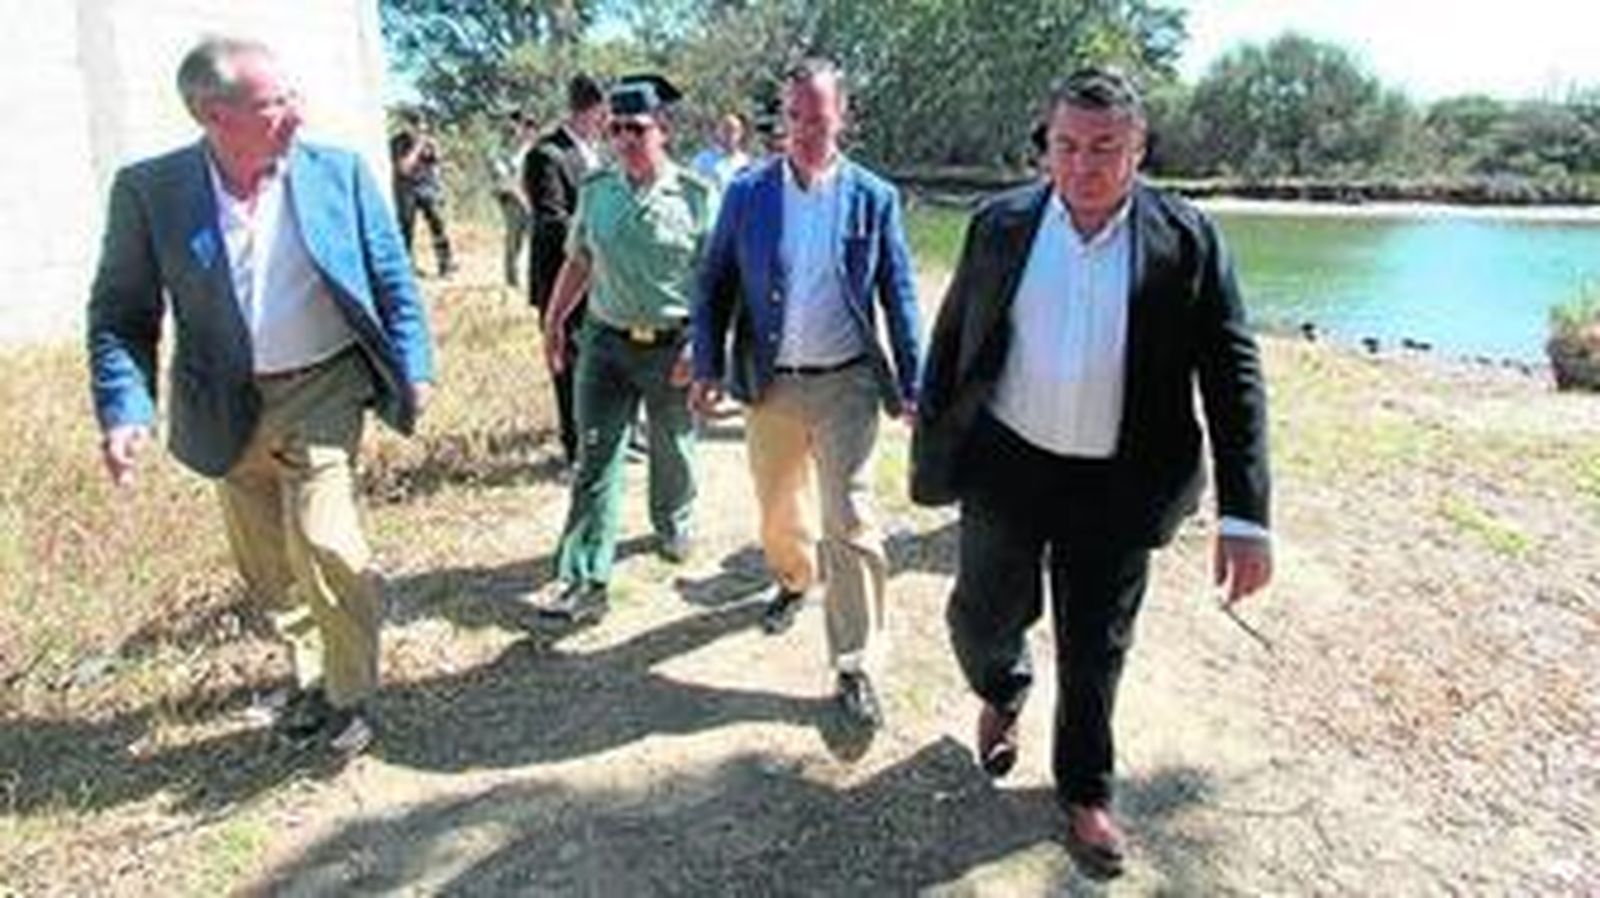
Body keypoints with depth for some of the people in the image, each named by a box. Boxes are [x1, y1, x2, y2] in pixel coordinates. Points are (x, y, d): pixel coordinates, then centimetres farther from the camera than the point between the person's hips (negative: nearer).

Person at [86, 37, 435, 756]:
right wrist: (124, 411, -14)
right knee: (265, 563, 14)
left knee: (321, 539, -15)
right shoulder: (149, 191, -8)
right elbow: (121, 312, -3)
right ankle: (313, 673, 39)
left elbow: (393, 280, 1)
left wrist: (414, 369, -3)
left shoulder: (339, 173, -8)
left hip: (324, 387, -2)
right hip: (231, 408, 2)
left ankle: (350, 690, 8)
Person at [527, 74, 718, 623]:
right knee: (596, 459, -2)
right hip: (606, 341, 2)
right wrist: (553, 322, 14)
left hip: (673, 347, -2)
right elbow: (578, 263, 14)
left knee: (672, 451, 17)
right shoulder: (596, 191, 3)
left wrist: (700, 347, -15)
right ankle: (583, 583, 0)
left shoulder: (698, 197, -9)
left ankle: (672, 528, 46)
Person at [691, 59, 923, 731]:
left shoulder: (873, 198, -3)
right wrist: (708, 368, -6)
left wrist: (911, 387, -2)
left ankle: (855, 667, 8)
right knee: (778, 512, 18)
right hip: (770, 384, 2)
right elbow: (715, 284, 3)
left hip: (846, 384, -2)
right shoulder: (747, 192, 0)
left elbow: (898, 297, 1)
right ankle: (795, 581, 50)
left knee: (850, 524, -3)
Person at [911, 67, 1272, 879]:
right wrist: (930, 451, 5)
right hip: (1009, 464, 1)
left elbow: (1233, 376, -8)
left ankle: (1085, 792, 35)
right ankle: (1001, 695, 48)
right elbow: (949, 340, 5)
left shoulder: (1187, 241, -8)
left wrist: (1245, 517, -14)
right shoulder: (1001, 224, -3)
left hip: (1118, 483, -1)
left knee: (1096, 650, 11)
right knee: (986, 614, 12)